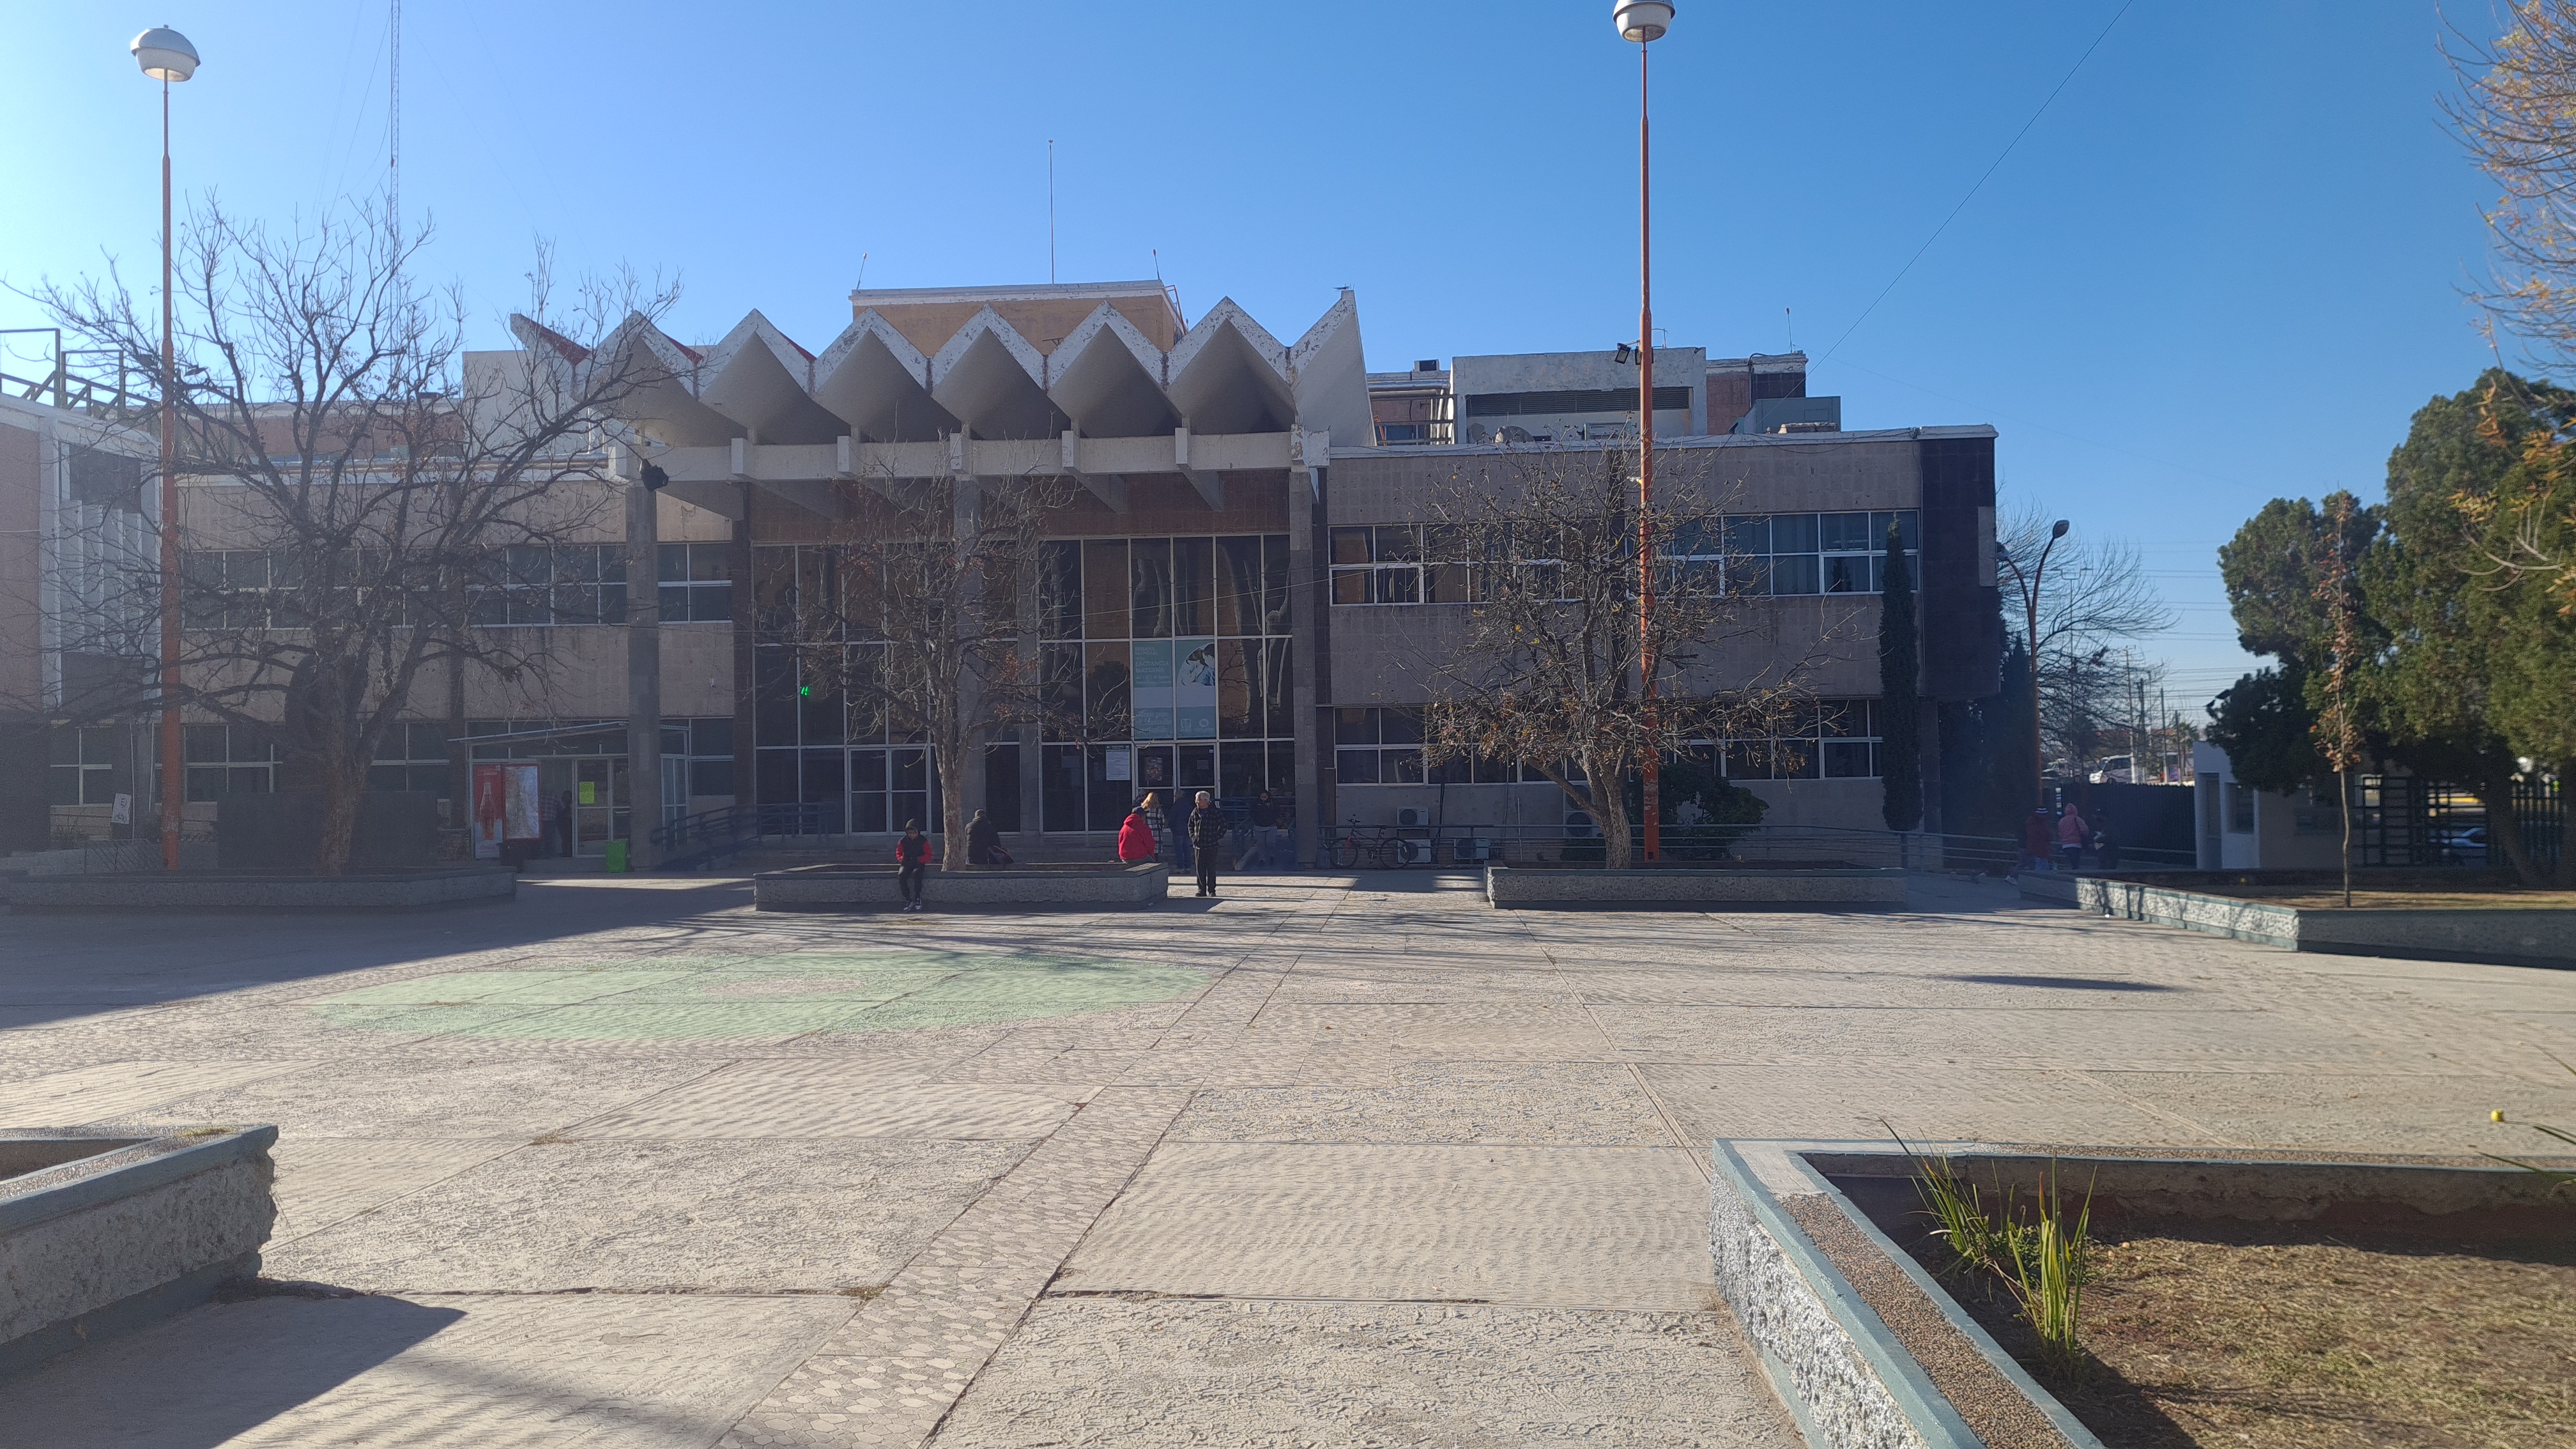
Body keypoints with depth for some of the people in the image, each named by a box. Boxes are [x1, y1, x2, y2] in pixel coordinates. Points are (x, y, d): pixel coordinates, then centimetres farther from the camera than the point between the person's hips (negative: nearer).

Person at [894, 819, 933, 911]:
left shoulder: (923, 841, 1)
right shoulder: (903, 841, 7)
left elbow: (928, 856, 1)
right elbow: (898, 853, 15)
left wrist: (918, 859, -17)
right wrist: (902, 859, -9)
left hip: (918, 864, -2)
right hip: (906, 865, 2)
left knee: (916, 874, -36)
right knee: (901, 876, -30)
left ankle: (917, 899, -21)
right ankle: (908, 900, -21)